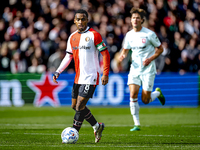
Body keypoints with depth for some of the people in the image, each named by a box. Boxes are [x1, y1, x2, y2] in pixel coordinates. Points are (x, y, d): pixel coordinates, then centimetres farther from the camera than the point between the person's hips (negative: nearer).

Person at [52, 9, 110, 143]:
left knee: (80, 106, -12)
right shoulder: (72, 37, 10)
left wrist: (105, 74, -15)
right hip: (78, 77, 7)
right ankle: (97, 126, 26)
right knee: (75, 106, 11)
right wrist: (58, 72, 9)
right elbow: (68, 56, 19)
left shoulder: (94, 35, -9)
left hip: (90, 77, -7)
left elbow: (105, 54, -9)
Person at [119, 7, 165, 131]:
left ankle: (158, 93, 31)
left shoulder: (149, 34, -9)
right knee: (133, 95, -12)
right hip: (135, 69, 4)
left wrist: (151, 59, -15)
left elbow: (160, 49, 0)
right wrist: (123, 55, -6)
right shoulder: (129, 35, 5)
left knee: (145, 100, -4)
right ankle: (137, 124, -3)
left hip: (148, 70, -4)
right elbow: (125, 49, 18)